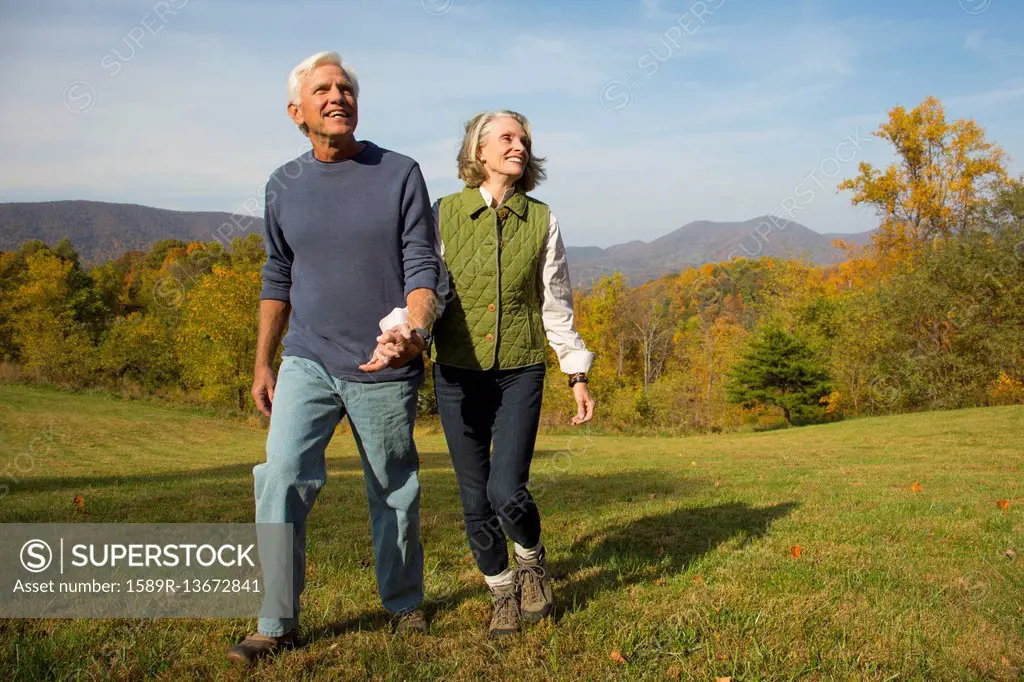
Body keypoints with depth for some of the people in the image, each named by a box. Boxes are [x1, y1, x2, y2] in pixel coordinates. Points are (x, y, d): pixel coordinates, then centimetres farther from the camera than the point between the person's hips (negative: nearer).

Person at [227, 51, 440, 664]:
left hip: (384, 369, -2)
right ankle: (279, 623, 3)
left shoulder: (400, 174, -3)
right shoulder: (284, 186, 6)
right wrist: (263, 363, 13)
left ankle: (404, 603, 30)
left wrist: (413, 329, -26)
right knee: (282, 479, -11)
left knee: (395, 492, 10)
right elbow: (278, 278, 14)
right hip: (307, 362, 2)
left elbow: (422, 267, -6)